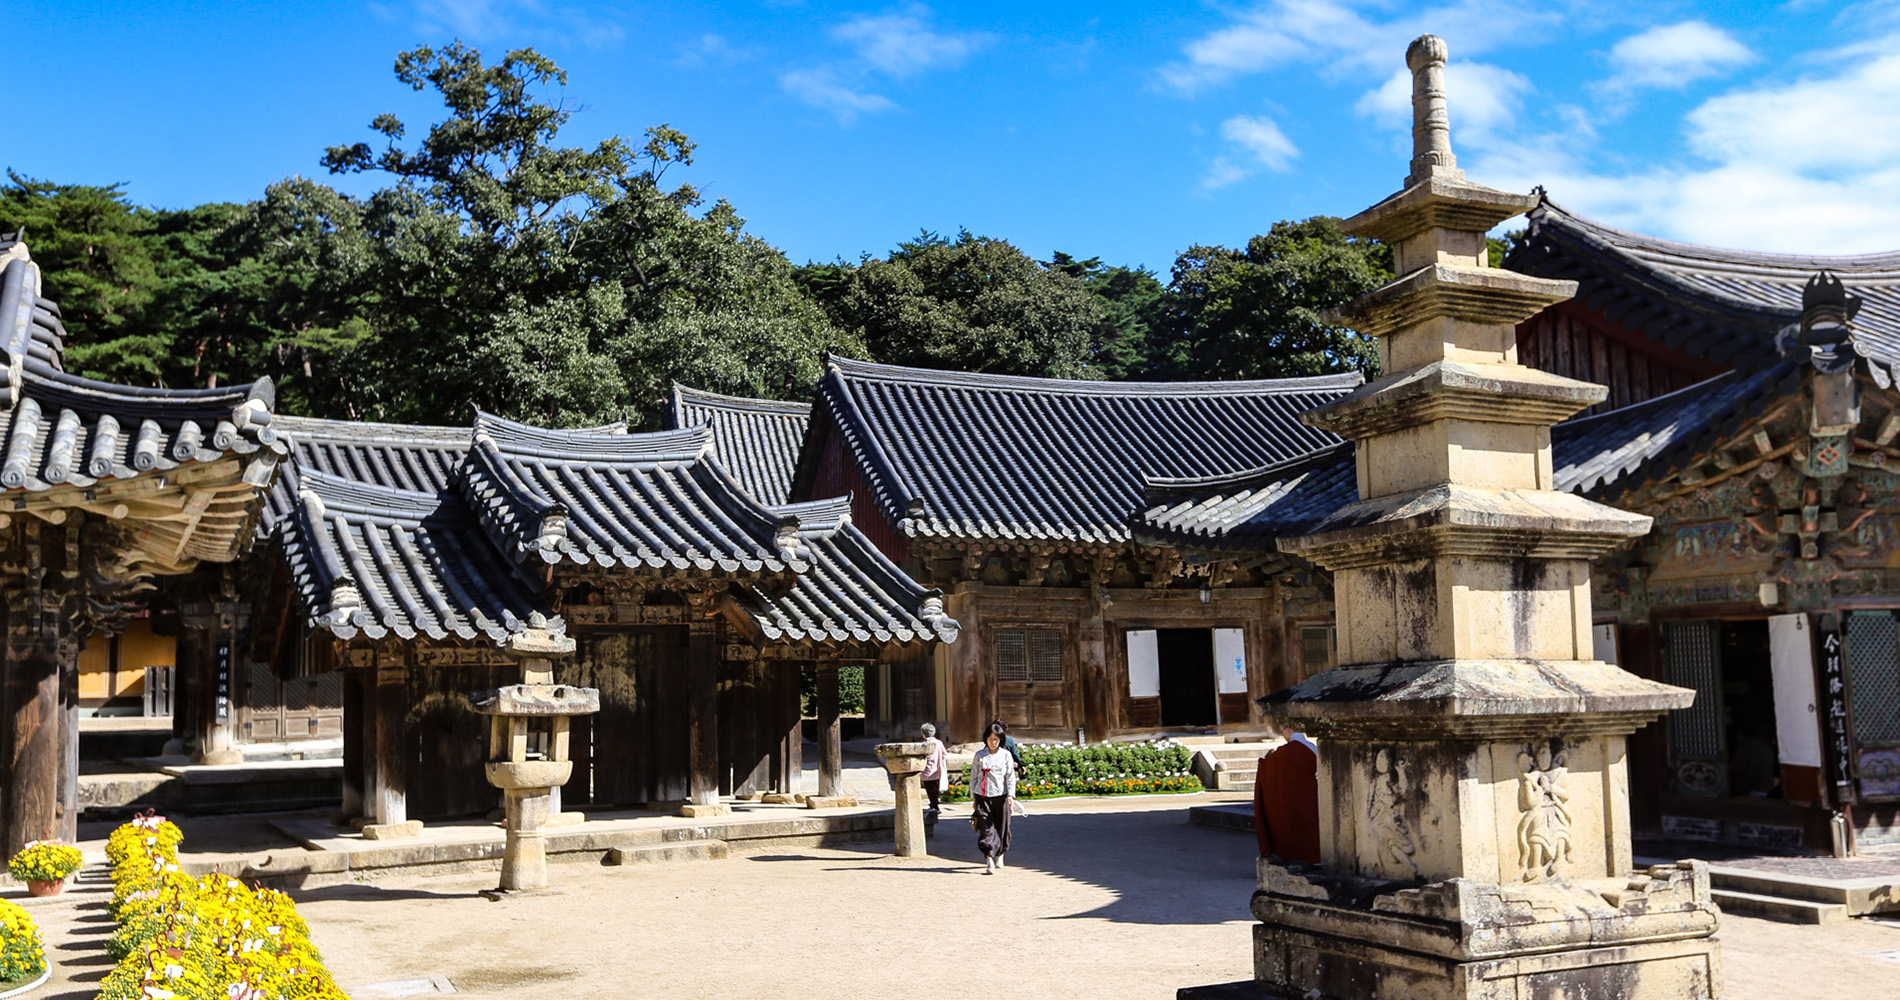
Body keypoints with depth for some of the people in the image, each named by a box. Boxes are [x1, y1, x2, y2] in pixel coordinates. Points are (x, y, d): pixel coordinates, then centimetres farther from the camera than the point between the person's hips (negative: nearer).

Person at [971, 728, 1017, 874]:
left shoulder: (1005, 755, 5)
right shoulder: (979, 755, 6)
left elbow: (1011, 776, 2)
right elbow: (973, 776, 11)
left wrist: (1010, 794, -10)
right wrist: (973, 796, 9)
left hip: (1000, 795, 0)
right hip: (983, 795, 0)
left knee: (1001, 826, 8)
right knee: (986, 827, -11)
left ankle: (1000, 854, 33)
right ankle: (990, 861, -17)